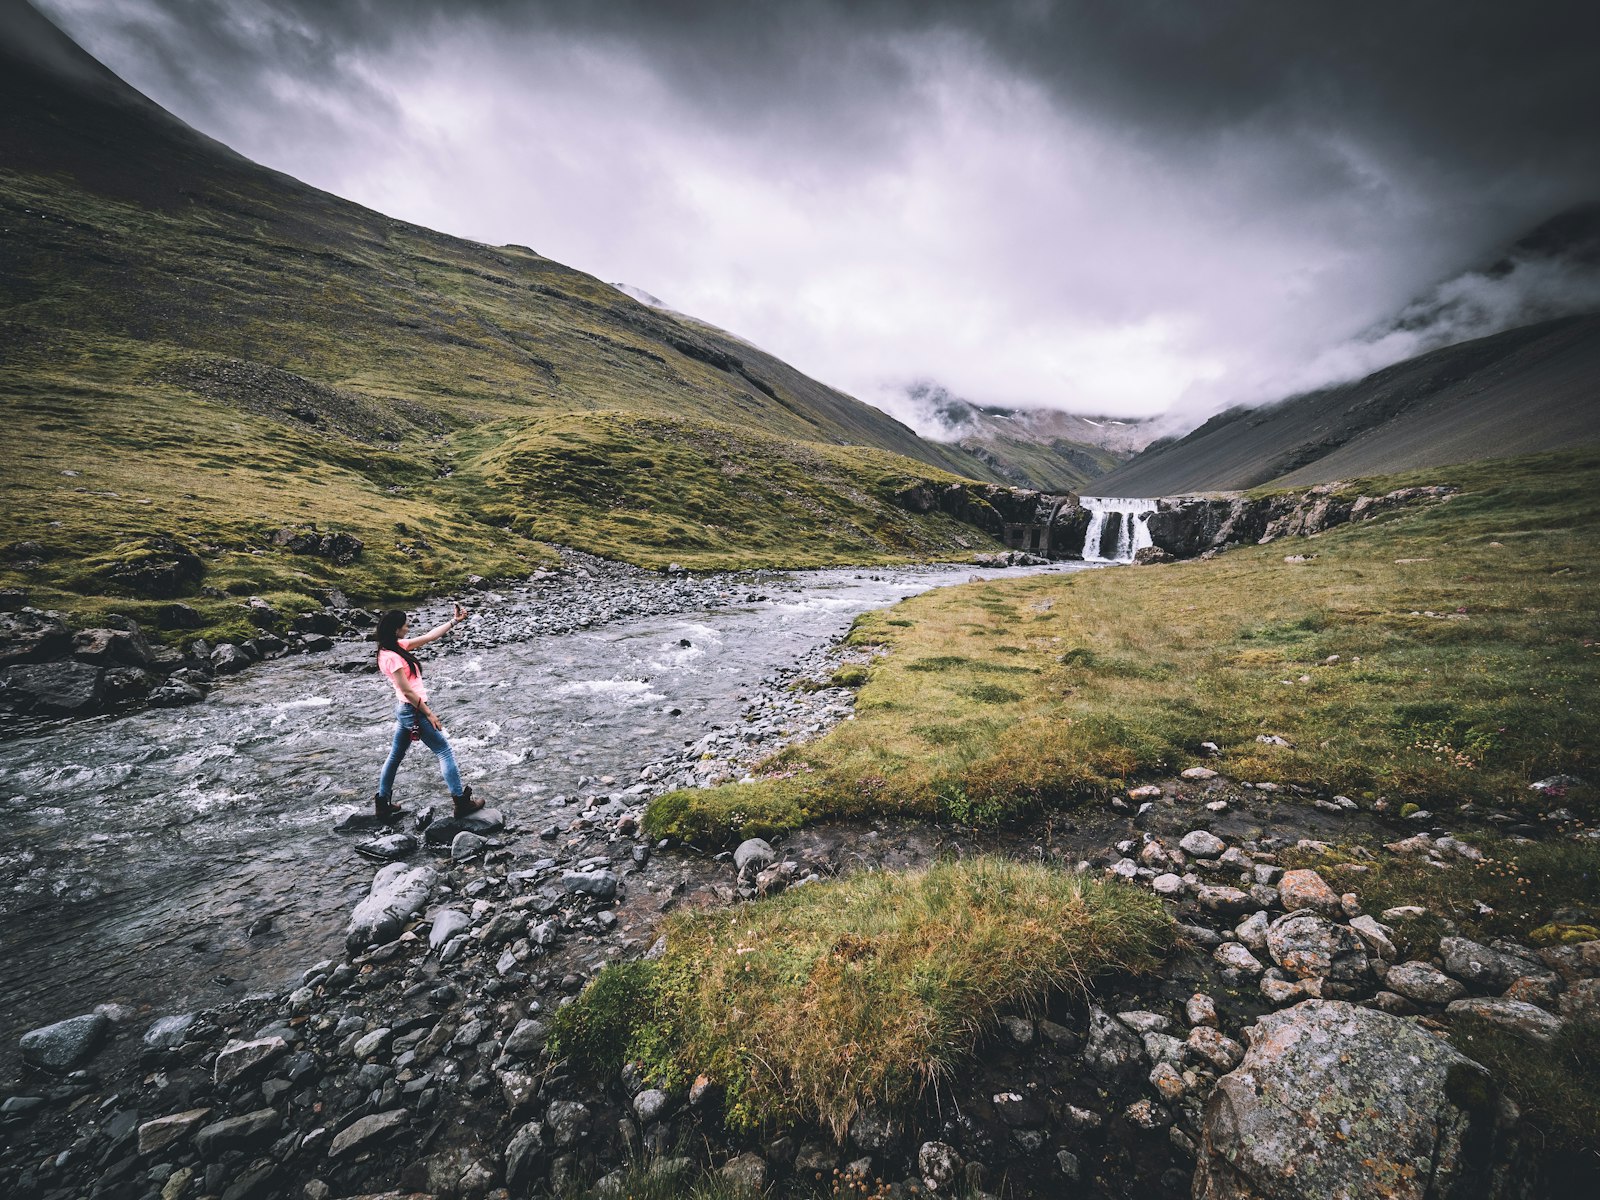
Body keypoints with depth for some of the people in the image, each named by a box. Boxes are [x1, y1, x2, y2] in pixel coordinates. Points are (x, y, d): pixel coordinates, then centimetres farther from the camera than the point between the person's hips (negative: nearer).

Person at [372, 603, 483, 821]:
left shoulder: (397, 647, 4)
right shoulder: (391, 657, -22)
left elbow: (429, 637, 10)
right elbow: (407, 691, -21)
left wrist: (454, 621, 7)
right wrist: (429, 713, -15)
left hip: (405, 709, 10)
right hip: (413, 710, -10)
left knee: (396, 756, 19)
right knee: (445, 751, -2)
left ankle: (382, 804, 31)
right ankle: (461, 802, 3)